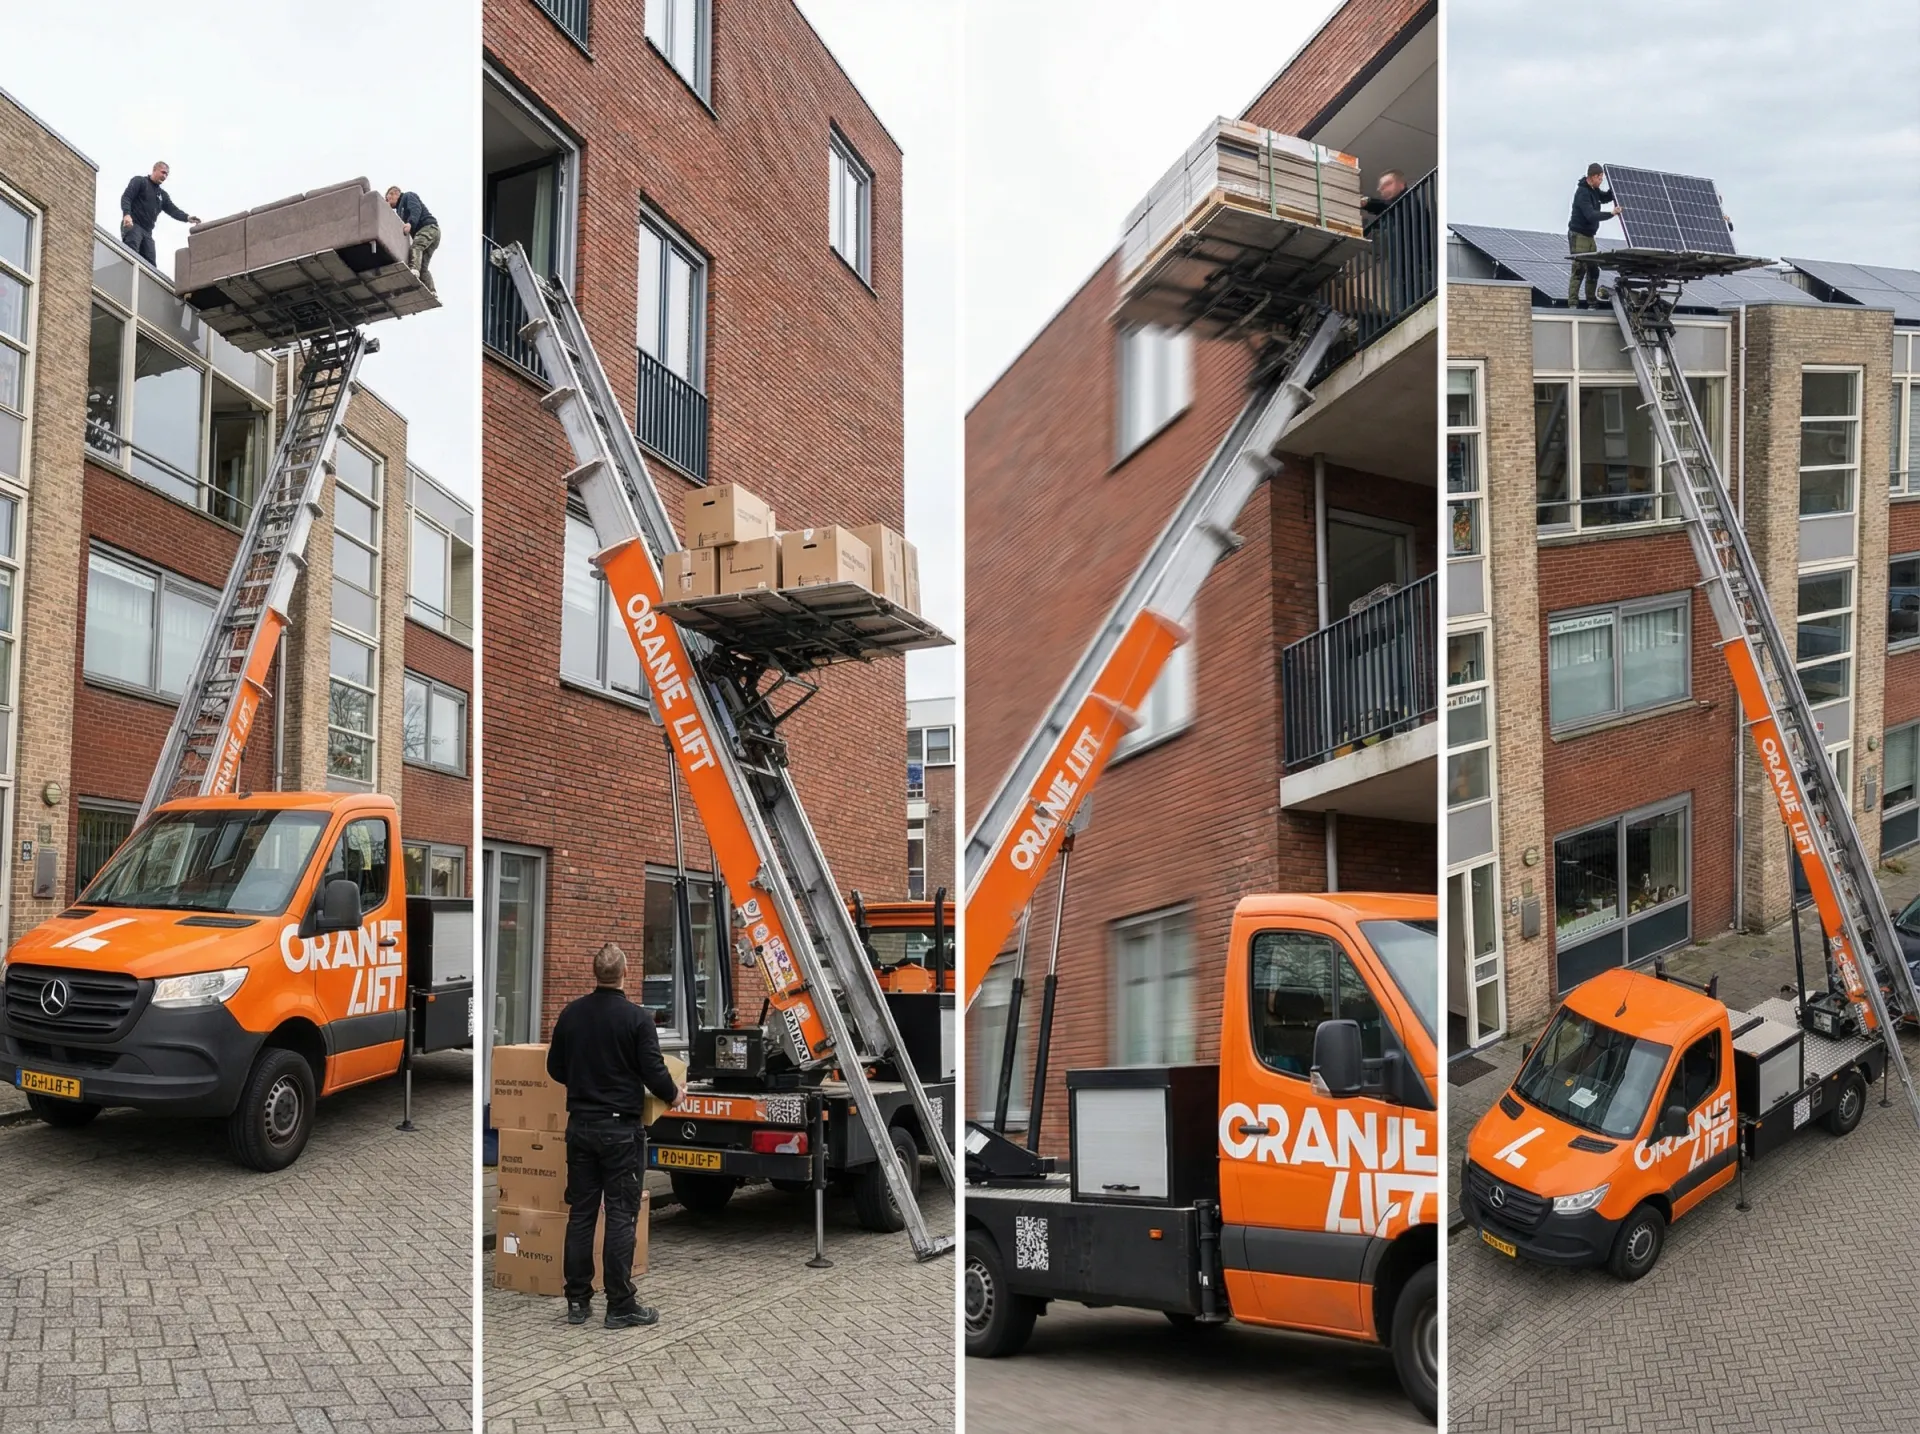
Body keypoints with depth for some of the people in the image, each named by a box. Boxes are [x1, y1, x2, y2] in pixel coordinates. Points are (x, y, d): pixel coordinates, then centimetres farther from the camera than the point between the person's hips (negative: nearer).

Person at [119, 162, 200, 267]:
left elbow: (173, 210, 11)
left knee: (150, 264, -4)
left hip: (147, 231, 7)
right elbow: (126, 197, -6)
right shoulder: (139, 181, 6)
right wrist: (126, 214, -25)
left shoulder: (163, 195, 25)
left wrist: (187, 217, -10)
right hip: (132, 225, -7)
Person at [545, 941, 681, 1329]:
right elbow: (654, 1072, -13)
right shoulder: (636, 1017, -12)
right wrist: (672, 1095, 8)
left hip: (581, 1125, 5)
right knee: (621, 1216, -1)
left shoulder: (571, 1014, 3)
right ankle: (620, 1306, 1)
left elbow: (555, 1068, 11)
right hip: (621, 1128, -5)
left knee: (580, 1213, 10)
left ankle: (578, 1300, 14)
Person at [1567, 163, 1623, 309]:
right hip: (1578, 235, -9)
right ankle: (1572, 304, -14)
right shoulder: (1582, 192, -18)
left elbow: (1605, 197, 30)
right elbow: (1591, 215, -27)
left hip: (1590, 236, 9)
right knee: (1578, 270, -13)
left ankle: (1591, 303, 9)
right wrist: (1611, 214, -32)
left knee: (1594, 270, 5)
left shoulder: (1594, 190, 10)